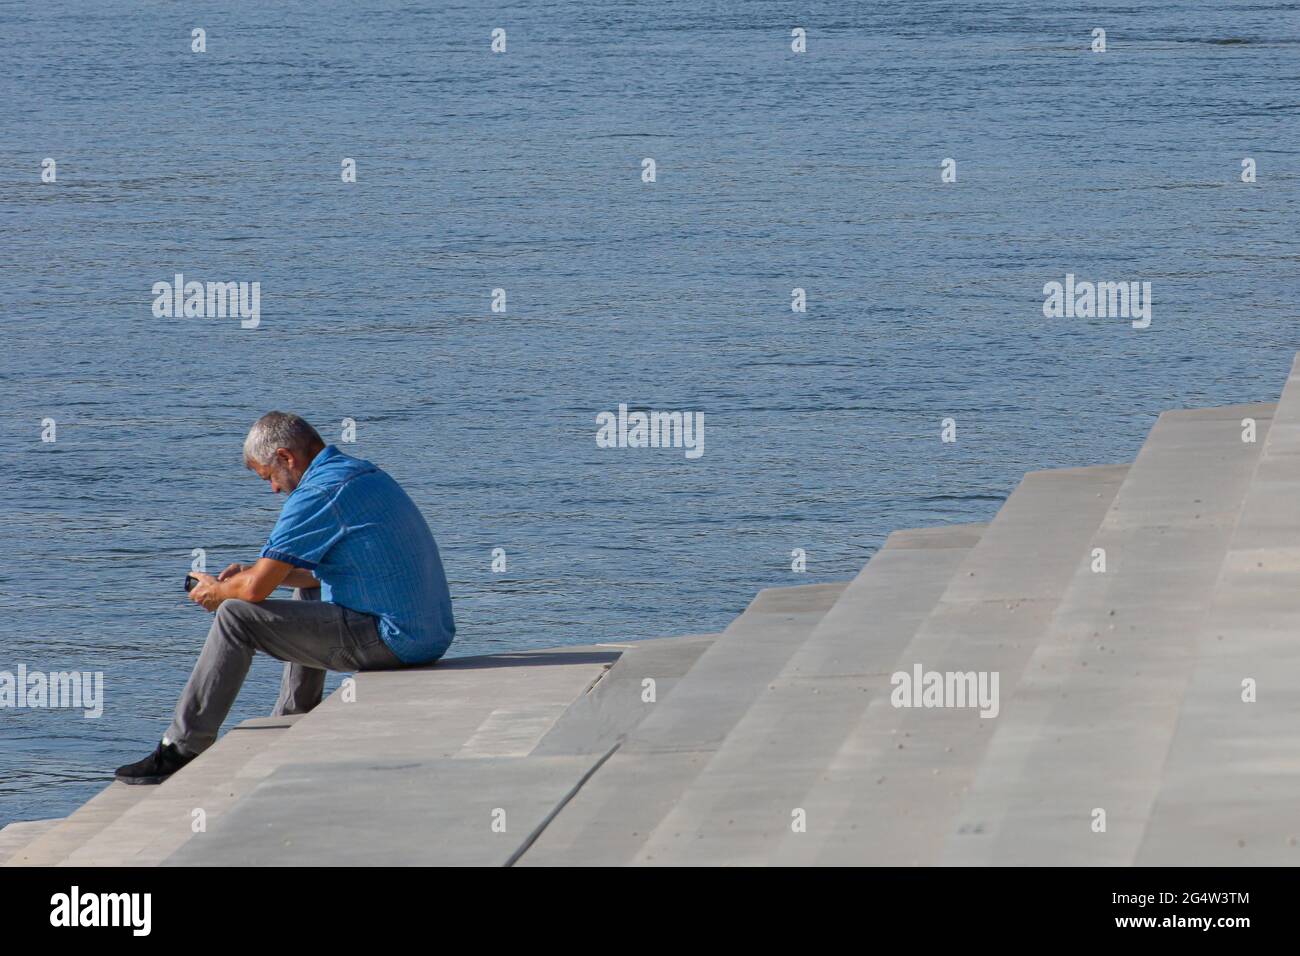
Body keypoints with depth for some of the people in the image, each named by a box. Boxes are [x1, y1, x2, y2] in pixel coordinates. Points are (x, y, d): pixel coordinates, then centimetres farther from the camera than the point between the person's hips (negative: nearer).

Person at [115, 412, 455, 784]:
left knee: (236, 617, -7)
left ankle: (182, 750, -2)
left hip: (389, 639, -10)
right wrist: (254, 572, 23)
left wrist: (216, 591, 7)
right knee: (309, 595, 36)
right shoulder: (365, 474, 16)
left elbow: (256, 588, -15)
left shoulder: (316, 494, -15)